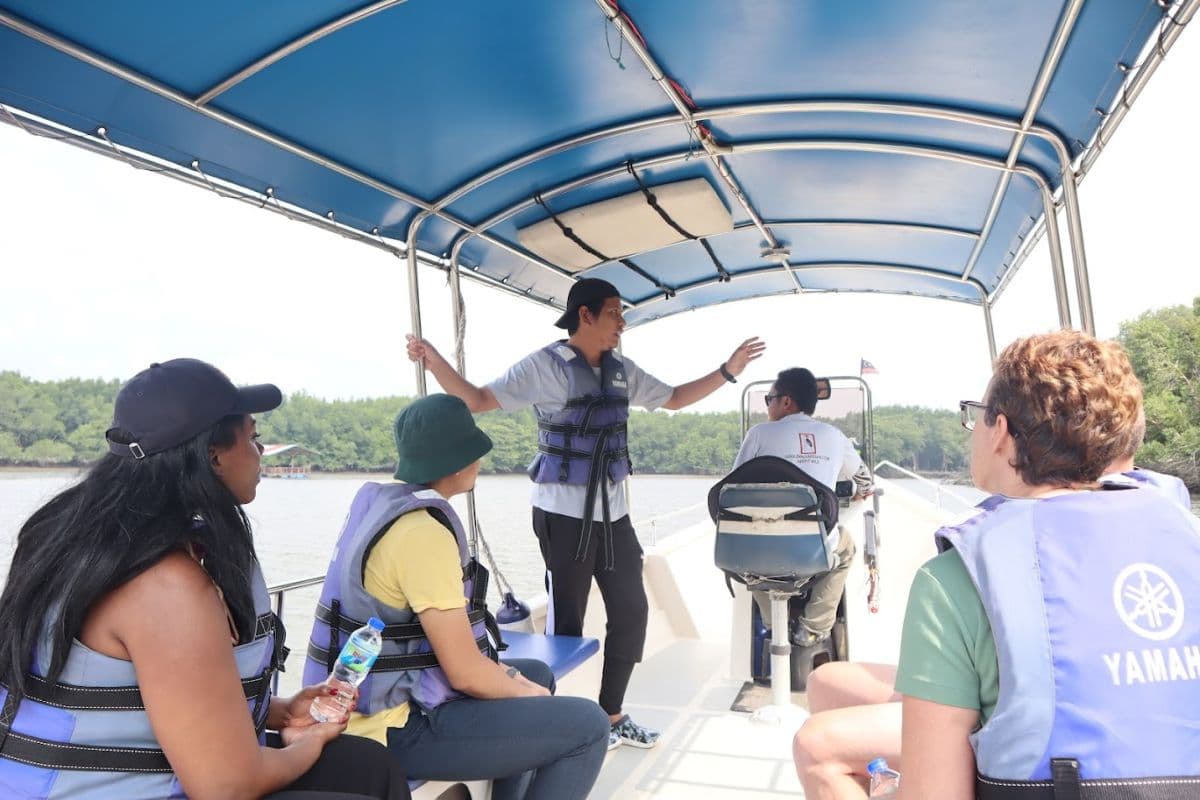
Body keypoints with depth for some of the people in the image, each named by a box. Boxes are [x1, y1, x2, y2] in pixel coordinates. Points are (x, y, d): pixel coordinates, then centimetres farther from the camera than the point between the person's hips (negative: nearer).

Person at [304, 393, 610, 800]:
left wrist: (509, 676, 8)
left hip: (383, 697, 10)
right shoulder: (424, 533, -24)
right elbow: (466, 673, -22)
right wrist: (522, 692, -2)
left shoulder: (384, 504, 5)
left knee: (537, 674, 24)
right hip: (397, 726, -10)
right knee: (587, 726, -9)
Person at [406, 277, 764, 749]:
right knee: (567, 621, 0)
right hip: (564, 514, -7)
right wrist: (436, 363, -28)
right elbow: (479, 400, -13)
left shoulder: (621, 370, 10)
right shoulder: (545, 366, -9)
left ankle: (612, 715, 28)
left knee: (631, 610, 12)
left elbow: (674, 399, 21)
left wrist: (728, 370, 16)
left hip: (612, 511, 7)